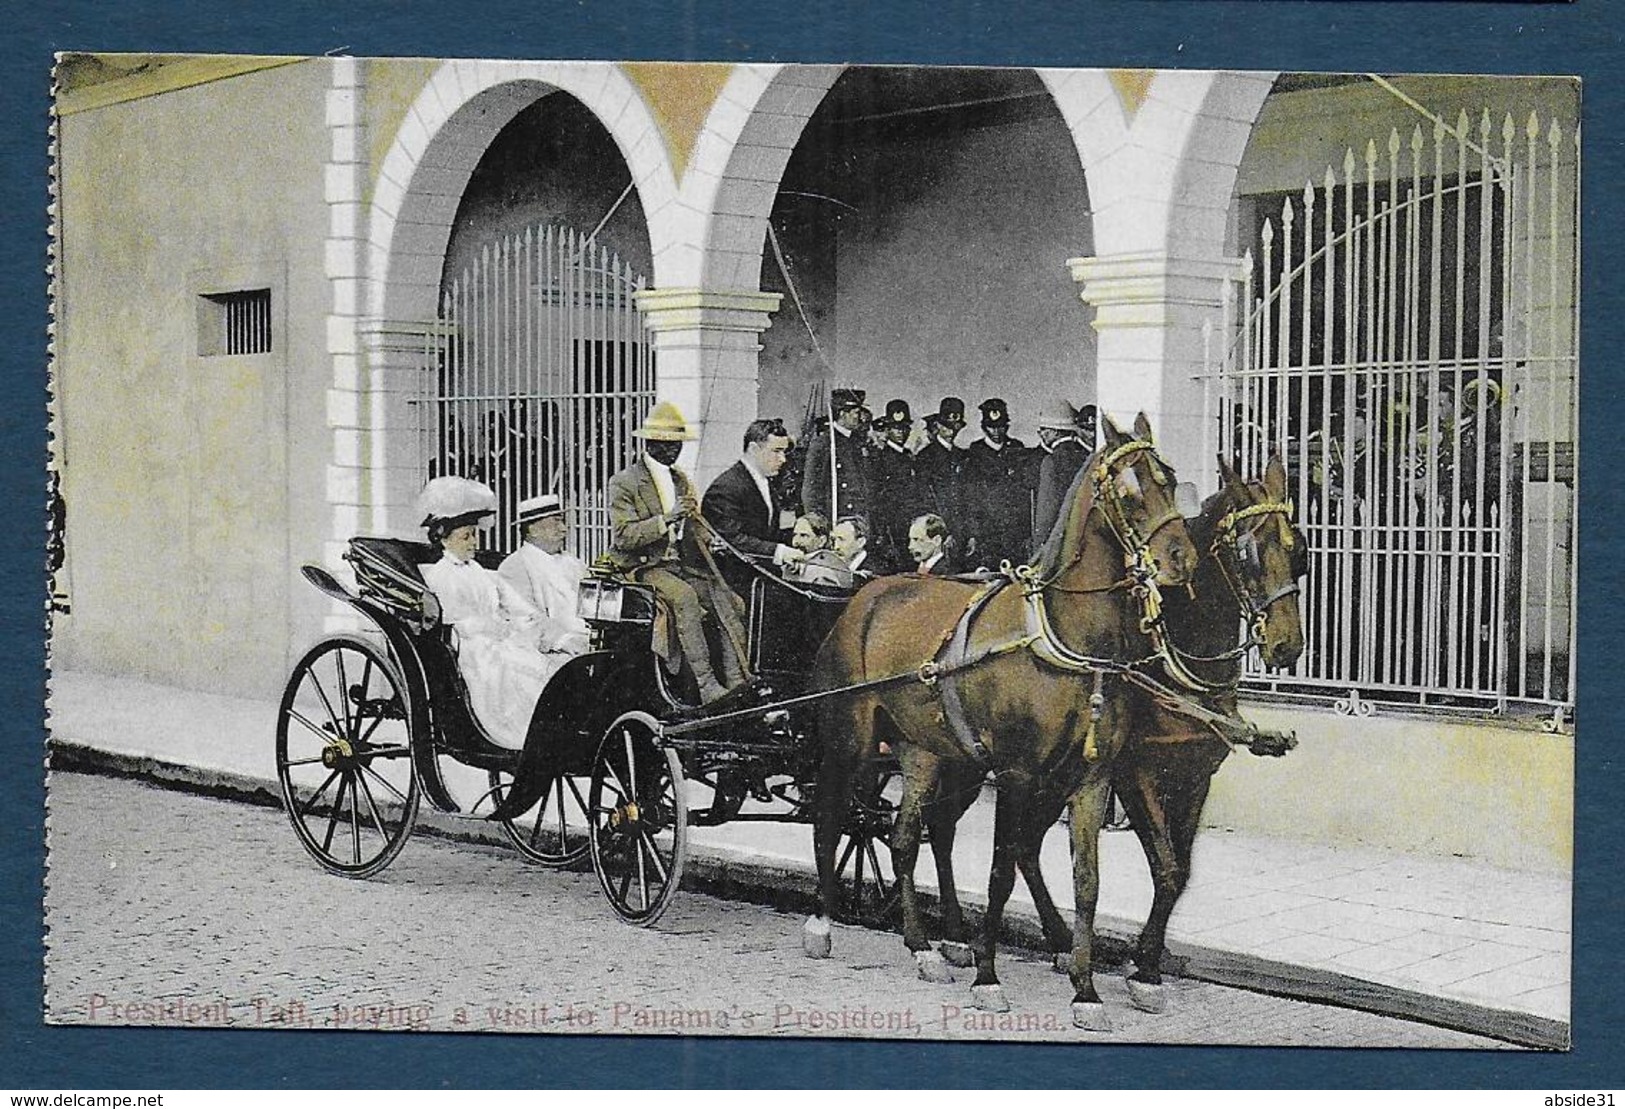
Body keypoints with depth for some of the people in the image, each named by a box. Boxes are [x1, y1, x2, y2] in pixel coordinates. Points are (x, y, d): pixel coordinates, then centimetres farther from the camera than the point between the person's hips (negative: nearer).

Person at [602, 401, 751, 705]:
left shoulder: (681, 480, 19)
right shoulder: (624, 483, -3)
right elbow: (623, 536, -14)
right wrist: (666, 519, -22)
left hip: (682, 564, 7)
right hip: (644, 567, -7)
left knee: (732, 604, -16)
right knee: (684, 596, -34)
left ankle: (736, 685, -21)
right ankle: (706, 687, -37)